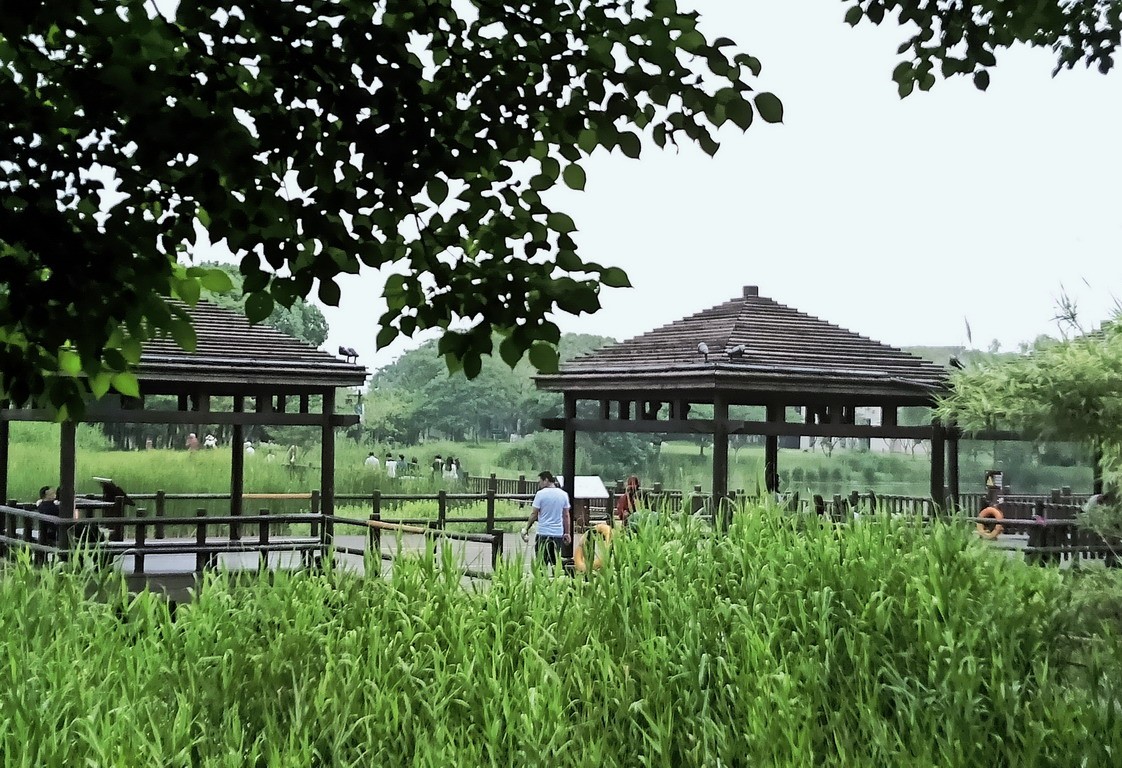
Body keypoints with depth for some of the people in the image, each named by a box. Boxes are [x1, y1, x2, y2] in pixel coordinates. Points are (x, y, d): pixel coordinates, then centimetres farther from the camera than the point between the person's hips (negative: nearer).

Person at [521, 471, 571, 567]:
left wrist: (526, 529, 7)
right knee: (555, 563, 9)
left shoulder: (541, 494, -6)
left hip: (544, 533, -4)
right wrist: (567, 533, 14)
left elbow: (534, 514, -4)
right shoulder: (563, 494, 7)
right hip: (559, 534, 4)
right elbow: (566, 515, 9)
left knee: (542, 563, -3)